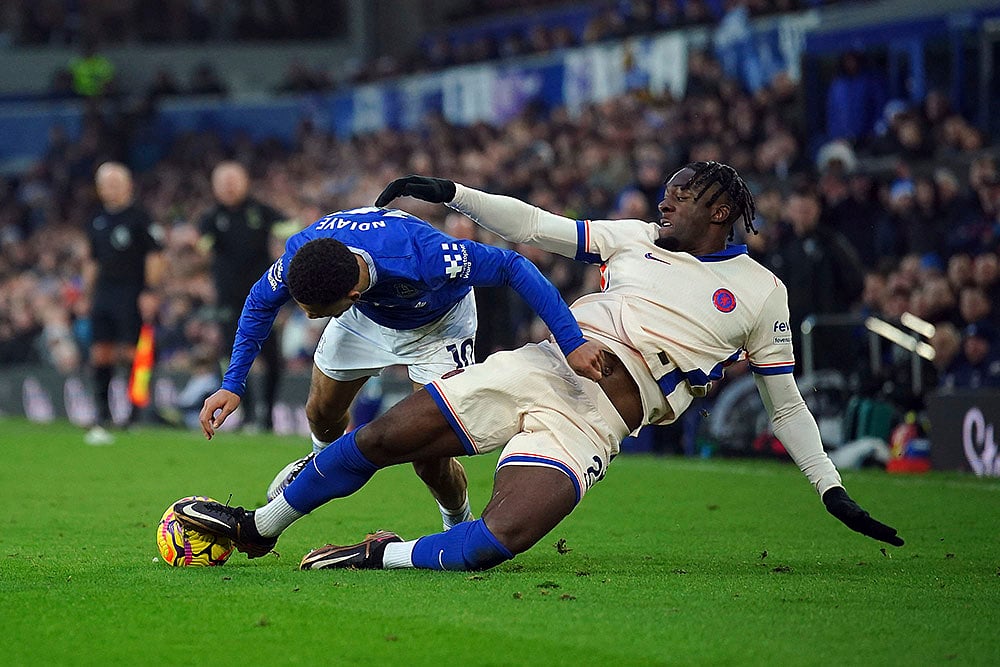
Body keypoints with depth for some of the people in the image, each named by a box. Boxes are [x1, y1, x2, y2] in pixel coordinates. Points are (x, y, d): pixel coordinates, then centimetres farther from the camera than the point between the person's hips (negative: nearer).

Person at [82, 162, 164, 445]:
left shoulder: (139, 217, -3)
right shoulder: (97, 221, 15)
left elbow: (155, 255, -6)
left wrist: (151, 291, -14)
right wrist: (88, 292, 15)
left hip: (132, 293, -6)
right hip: (103, 293, 6)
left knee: (131, 353, -8)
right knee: (100, 355, 2)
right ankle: (103, 417, 9)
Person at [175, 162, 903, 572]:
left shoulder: (759, 294, 7)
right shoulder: (635, 239, 17)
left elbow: (786, 402, 12)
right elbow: (534, 226, 17)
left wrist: (834, 491, 7)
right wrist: (450, 193, 10)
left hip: (593, 419, -4)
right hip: (537, 367, 4)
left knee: (504, 539, -30)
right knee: (378, 440, -1)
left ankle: (379, 557, -11)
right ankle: (257, 529, 15)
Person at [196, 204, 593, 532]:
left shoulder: (423, 256, -49)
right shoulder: (300, 253, -34)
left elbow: (512, 266, -36)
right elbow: (261, 303, -10)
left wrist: (572, 342, -39)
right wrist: (232, 385, -14)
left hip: (437, 327, -4)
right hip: (366, 321, 4)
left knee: (430, 461, -11)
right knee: (322, 414, 18)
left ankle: (460, 530, 21)